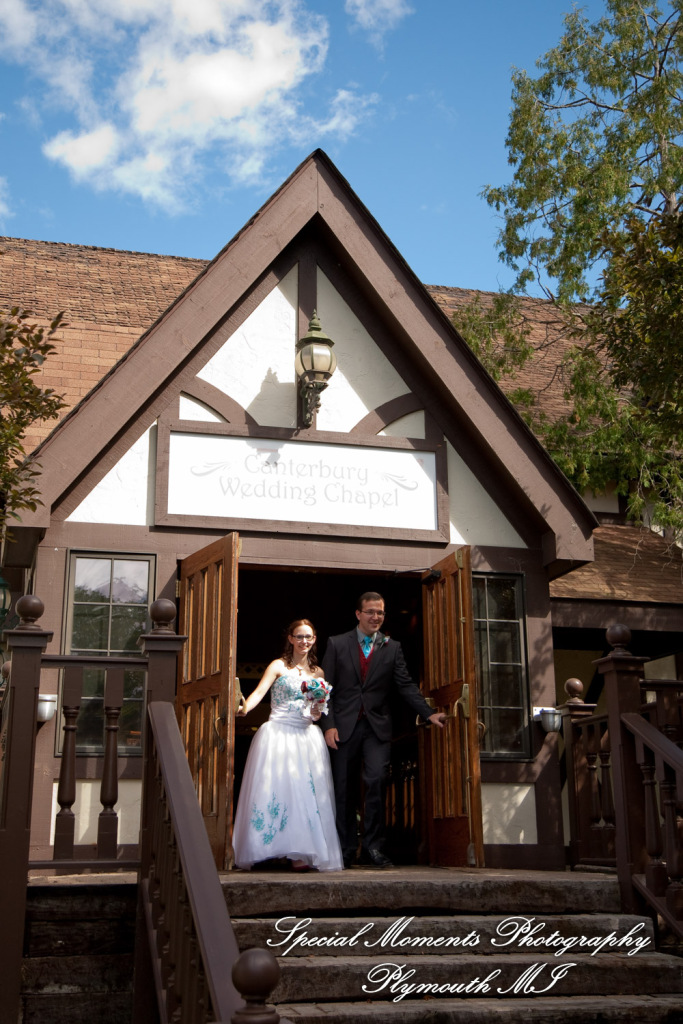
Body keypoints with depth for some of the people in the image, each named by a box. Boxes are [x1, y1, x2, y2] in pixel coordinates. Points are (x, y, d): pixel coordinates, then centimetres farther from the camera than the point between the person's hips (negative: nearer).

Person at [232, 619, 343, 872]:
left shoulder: (317, 672, 16)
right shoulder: (279, 666, 3)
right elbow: (260, 691, -12)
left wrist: (317, 712, -3)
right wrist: (244, 708, -31)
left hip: (306, 735, 4)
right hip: (278, 734, -4)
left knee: (307, 791, -4)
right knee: (275, 787, -11)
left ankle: (301, 853, -2)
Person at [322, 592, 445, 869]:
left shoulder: (392, 648, 12)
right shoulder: (336, 644, 7)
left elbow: (406, 686, 5)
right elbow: (327, 688, 3)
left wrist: (429, 713, -8)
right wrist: (329, 725, -7)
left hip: (377, 726, 0)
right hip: (344, 726, 0)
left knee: (376, 780, -16)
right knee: (344, 790, 2)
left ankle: (373, 846, -5)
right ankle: (346, 850, 14)